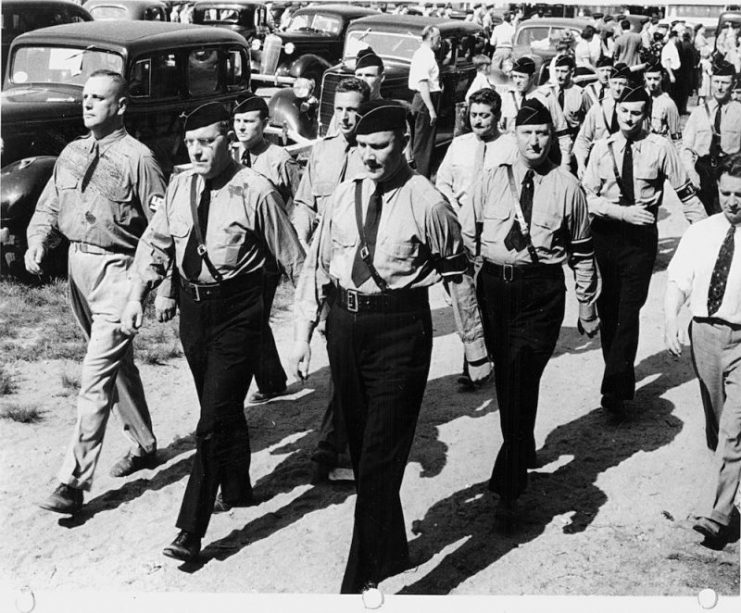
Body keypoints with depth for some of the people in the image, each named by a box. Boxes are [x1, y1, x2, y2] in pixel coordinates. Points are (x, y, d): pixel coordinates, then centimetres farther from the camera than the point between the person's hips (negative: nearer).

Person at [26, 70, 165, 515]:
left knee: (96, 377, -9)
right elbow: (50, 206, 13)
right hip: (78, 264, 8)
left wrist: (166, 291, -15)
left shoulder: (137, 158, -12)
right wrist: (39, 240, -9)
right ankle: (145, 446, 39)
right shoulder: (72, 153, 9)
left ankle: (74, 482, -4)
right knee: (120, 366, 21)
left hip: (118, 272, -7)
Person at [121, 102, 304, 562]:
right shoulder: (180, 186, 3)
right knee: (223, 409, 22)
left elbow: (292, 257, -9)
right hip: (193, 305, 6)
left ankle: (191, 531, 0)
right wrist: (137, 296, -1)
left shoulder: (255, 192, -14)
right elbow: (156, 243, 9)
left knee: (215, 420, -6)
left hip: (237, 311, -6)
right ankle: (237, 490, 45)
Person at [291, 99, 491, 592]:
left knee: (381, 456, -4)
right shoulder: (346, 196, 6)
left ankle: (362, 579, 4)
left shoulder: (427, 203, -9)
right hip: (345, 324, 6)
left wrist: (476, 349, 0)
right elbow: (318, 263, 11)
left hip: (399, 329, -6)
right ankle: (390, 548, 36)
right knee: (360, 446, 16)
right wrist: (304, 332, 8)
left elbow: (459, 277, -4)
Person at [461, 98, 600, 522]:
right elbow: (466, 234, 9)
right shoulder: (491, 180, 7)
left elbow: (582, 251, 9)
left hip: (542, 289, -3)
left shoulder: (567, 187, 2)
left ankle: (508, 487, -5)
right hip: (493, 284, 3)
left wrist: (587, 305, 12)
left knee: (521, 380, -11)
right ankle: (523, 454, 40)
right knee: (505, 378, 15)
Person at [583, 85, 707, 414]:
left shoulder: (659, 148, -5)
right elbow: (588, 195, -2)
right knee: (607, 310, 9)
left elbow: (686, 192, 2)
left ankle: (613, 389, -4)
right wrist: (623, 212, -16)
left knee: (628, 312, -9)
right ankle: (623, 381, 24)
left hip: (641, 237, -3)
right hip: (605, 233, 3)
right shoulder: (602, 148, 2)